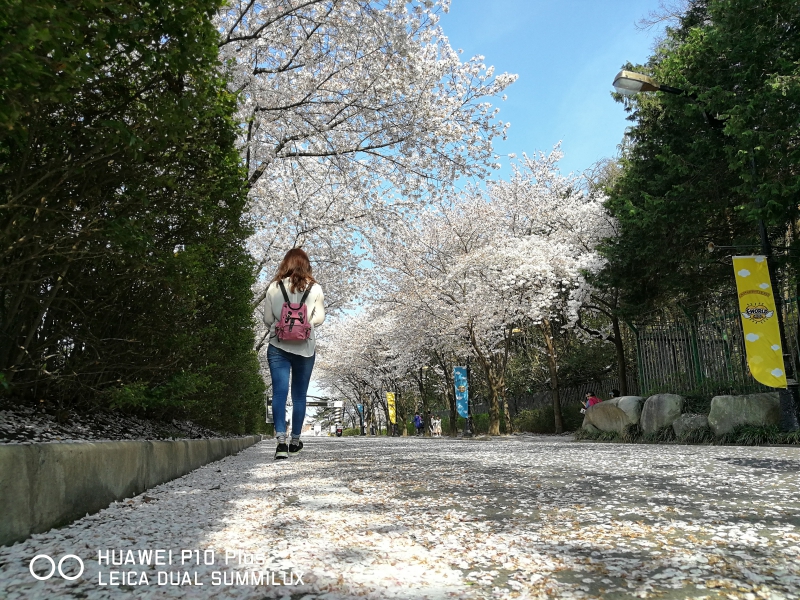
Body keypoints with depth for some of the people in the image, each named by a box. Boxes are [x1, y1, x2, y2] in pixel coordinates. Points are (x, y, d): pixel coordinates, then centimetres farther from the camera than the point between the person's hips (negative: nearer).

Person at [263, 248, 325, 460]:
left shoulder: (274, 287, 0)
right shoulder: (314, 288, -1)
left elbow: (267, 319, 2)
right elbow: (320, 318, 1)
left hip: (278, 346, 0)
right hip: (306, 347, 1)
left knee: (279, 393, -4)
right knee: (299, 394, 11)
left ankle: (281, 440, -18)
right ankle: (295, 441, 22)